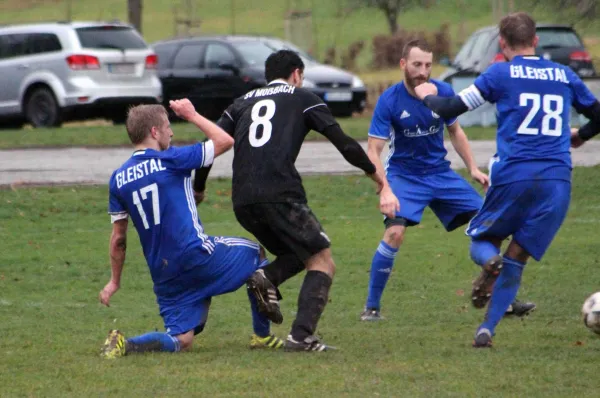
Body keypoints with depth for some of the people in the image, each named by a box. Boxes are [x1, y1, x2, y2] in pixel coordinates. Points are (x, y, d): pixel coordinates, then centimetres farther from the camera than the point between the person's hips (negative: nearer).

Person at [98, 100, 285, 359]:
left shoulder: (118, 179, 6)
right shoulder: (170, 160, -8)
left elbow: (118, 238, 10)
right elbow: (225, 141, 2)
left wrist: (114, 281, 20)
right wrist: (191, 115, 14)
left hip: (164, 276, 5)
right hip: (198, 256, -5)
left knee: (181, 340, 9)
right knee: (256, 254, 22)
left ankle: (125, 345, -18)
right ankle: (262, 336, 18)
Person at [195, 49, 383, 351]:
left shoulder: (243, 102, 26)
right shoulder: (302, 98, 15)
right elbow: (342, 142, 10)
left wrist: (198, 189, 25)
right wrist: (374, 174, 22)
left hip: (242, 202, 5)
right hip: (281, 195, -5)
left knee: (298, 253, 25)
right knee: (322, 264, 2)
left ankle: (268, 278, -6)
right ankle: (301, 336, -16)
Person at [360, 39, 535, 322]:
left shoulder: (444, 93, -6)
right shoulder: (389, 101, -17)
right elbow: (373, 151, -17)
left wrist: (472, 168, 5)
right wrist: (385, 191, -29)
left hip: (440, 173, 4)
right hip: (404, 176, -4)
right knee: (395, 233, -26)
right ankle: (372, 307, -12)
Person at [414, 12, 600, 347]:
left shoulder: (500, 74, 4)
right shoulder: (565, 75, 15)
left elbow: (449, 110, 3)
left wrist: (429, 96, 25)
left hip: (513, 176, -2)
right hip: (557, 180, 2)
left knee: (482, 241, 17)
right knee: (516, 260, 11)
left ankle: (490, 261, -20)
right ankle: (487, 329, -4)